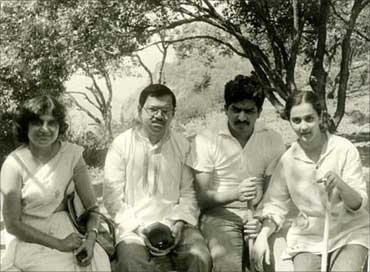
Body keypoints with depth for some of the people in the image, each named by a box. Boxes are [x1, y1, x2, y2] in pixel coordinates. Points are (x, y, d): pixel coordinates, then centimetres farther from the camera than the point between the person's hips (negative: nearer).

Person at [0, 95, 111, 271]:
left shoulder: (71, 154, -3)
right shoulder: (14, 163, -9)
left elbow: (90, 203, 0)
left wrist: (91, 236, -19)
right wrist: (59, 244, -13)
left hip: (68, 233, 3)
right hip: (31, 240, -2)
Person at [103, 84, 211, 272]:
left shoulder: (182, 145, 9)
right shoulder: (121, 145, 1)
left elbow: (188, 193, 9)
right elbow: (112, 198, -3)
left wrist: (180, 223, -8)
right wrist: (140, 229, -12)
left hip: (175, 225, 3)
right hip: (133, 226, -2)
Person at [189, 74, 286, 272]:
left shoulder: (273, 141, 5)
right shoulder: (205, 141, -3)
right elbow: (201, 197, -6)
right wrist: (235, 194, -23)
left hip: (258, 215, 3)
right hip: (220, 214, -3)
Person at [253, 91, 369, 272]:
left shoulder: (344, 150, -10)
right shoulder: (287, 160, -4)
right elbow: (275, 205, 3)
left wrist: (340, 184, -29)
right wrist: (263, 235, -15)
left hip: (349, 232, -2)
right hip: (308, 238, 2)